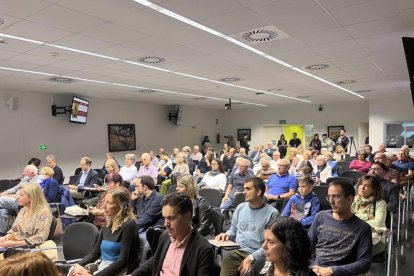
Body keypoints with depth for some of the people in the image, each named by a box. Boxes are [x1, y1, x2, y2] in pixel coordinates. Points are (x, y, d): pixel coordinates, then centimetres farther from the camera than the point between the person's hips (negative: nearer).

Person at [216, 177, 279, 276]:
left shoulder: (272, 213, -4)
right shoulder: (240, 207, 12)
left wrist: (251, 258, -15)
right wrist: (226, 234, 0)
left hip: (257, 256, -3)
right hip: (236, 252, 3)